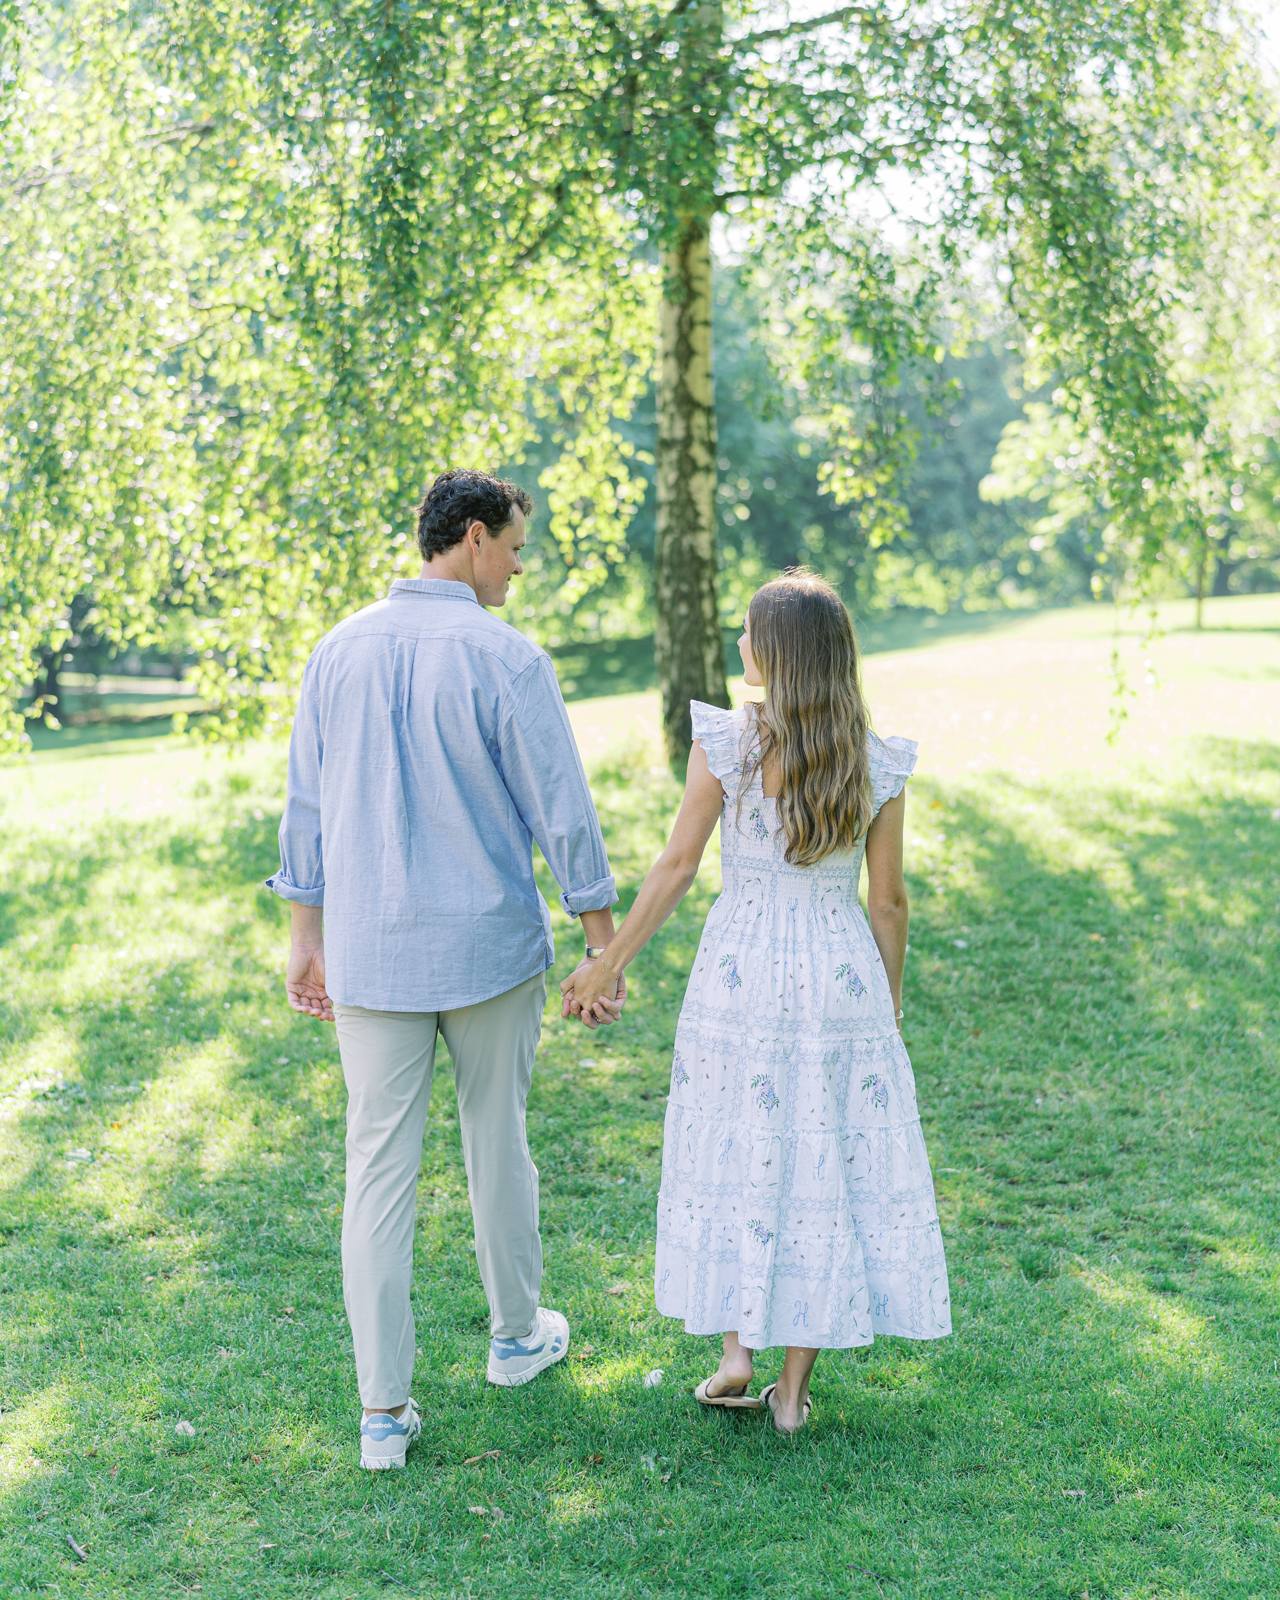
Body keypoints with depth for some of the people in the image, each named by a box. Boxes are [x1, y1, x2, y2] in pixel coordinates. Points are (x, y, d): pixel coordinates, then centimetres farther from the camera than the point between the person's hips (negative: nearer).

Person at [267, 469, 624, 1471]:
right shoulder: (507, 660, -12)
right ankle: (517, 1334, 37)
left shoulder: (340, 652, 2)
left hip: (370, 953, 3)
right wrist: (606, 951, -3)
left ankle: (385, 1410, 8)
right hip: (490, 947, -3)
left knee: (381, 1169, 5)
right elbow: (565, 815, -11)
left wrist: (307, 940, 15)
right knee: (497, 1144, 17)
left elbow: (307, 809, 7)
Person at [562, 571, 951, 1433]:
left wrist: (609, 963, 0)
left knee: (737, 1157, 16)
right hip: (841, 975, 1)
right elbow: (888, 900, 0)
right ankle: (795, 1385, 15)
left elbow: (678, 866, -9)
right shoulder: (879, 764, -4)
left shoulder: (725, 743, -9)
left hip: (741, 973, -1)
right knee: (829, 1166, 9)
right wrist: (890, 1007, 12)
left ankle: (736, 1352, 16)